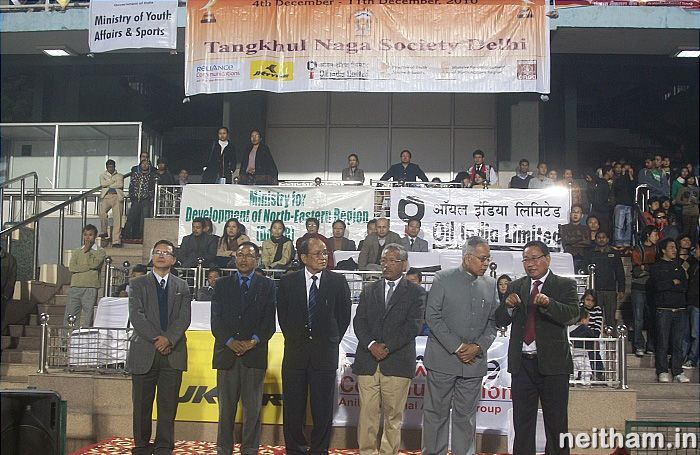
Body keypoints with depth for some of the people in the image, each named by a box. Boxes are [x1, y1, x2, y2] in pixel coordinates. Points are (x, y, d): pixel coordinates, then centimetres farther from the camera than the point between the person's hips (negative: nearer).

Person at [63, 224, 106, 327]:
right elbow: (72, 267, 3)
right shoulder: (76, 251, 18)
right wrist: (88, 267, -5)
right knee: (69, 317, -3)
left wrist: (87, 251, 1)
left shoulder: (100, 252, 9)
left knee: (87, 319, -5)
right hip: (75, 287, 3)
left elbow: (94, 264, -9)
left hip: (91, 288, -3)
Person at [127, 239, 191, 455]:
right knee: (142, 404, 4)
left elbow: (184, 318, 2)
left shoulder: (182, 287, 13)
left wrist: (169, 339, -13)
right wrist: (156, 339, -13)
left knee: (168, 404, 1)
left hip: (173, 354, 1)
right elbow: (136, 316, -5)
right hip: (144, 353, -1)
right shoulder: (138, 284, 7)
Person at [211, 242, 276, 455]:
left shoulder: (267, 285, 9)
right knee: (226, 406, 4)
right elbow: (216, 318, 4)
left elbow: (269, 320, 2)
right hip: (227, 352, 1)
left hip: (254, 353, -1)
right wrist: (230, 341, -10)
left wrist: (254, 341, -13)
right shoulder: (222, 284, 13)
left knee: (253, 407, 0)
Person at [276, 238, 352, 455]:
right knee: (293, 406, 6)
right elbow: (282, 315, 10)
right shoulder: (288, 282, 1)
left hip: (325, 353, 0)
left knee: (323, 407, 4)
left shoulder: (337, 282, 0)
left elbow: (344, 316, 7)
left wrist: (331, 342, 6)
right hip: (295, 352, 1)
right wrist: (294, 340, 8)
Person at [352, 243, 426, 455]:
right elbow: (359, 321, 7)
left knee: (394, 415, 2)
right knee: (367, 412, 1)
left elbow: (414, 325, -6)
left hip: (397, 362, -2)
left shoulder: (416, 292, 5)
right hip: (368, 361, 2)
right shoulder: (368, 290, 16)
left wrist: (388, 347, -13)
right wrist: (371, 345, -11)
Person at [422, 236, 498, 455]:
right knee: (436, 412, 4)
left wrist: (479, 346, -7)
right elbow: (432, 316, -8)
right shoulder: (443, 278, -4)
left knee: (466, 415, 9)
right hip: (443, 358, -3)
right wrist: (456, 347, -12)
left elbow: (493, 321, 10)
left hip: (474, 360, 3)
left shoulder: (490, 284, 9)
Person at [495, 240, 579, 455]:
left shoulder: (565, 285, 1)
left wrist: (548, 303, -32)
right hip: (521, 363, 3)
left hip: (552, 364, -3)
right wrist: (508, 306, -15)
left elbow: (572, 313, -15)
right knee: (522, 422, 10)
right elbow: (500, 321, 6)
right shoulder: (516, 286, 11)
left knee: (556, 423, 5)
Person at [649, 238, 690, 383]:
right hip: (664, 309, -3)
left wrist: (667, 285, -6)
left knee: (678, 343, 2)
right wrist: (674, 283, 0)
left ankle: (678, 372, 7)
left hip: (680, 309, 3)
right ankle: (662, 372, 2)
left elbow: (685, 286, 6)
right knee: (663, 343, -3)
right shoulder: (656, 267, 8)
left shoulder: (679, 267, 19)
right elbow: (656, 285, -9)